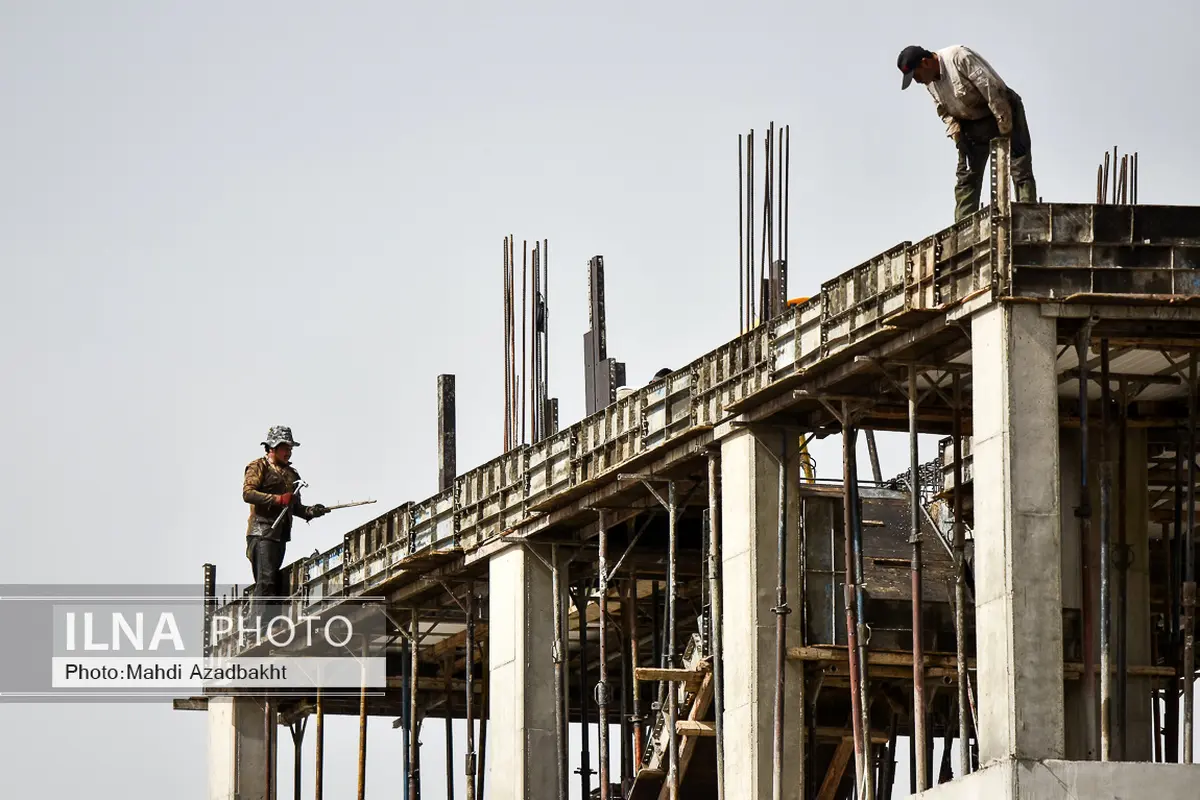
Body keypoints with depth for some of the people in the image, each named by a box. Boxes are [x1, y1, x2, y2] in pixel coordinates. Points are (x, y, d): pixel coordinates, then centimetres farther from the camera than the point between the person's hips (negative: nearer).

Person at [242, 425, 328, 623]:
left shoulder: (291, 474, 24)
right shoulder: (259, 466, 1)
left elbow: (294, 507, 26)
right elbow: (248, 493, -14)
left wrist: (310, 511, 4)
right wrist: (278, 499, -20)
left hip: (280, 534, 8)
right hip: (261, 532, -8)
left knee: (276, 583, 5)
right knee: (266, 581, -17)